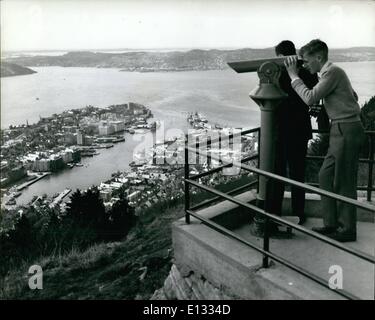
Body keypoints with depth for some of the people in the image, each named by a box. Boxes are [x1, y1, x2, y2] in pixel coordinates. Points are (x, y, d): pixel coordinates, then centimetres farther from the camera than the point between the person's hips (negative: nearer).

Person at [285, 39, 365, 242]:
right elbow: (353, 96, 25)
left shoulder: (333, 72, -14)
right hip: (341, 131, 10)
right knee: (326, 176, 12)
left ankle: (347, 229, 10)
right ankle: (331, 223, 20)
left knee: (343, 182, -2)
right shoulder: (330, 73, 16)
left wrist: (294, 76, -9)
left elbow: (310, 98, -19)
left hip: (347, 131, -10)